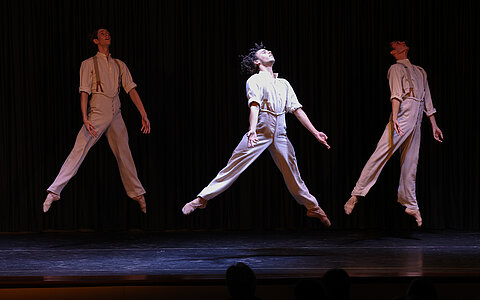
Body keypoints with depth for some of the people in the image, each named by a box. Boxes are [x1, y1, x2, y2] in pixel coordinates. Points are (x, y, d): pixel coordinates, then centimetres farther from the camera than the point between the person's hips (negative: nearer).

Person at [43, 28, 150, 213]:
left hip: (116, 114, 4)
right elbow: (84, 92, -5)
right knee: (79, 151, -13)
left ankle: (138, 194, 19)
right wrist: (85, 118, -17)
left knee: (124, 154, 9)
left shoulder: (120, 65, 17)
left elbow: (131, 90, 12)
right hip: (98, 112, -4)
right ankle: (54, 192, -15)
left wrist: (144, 115, 3)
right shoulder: (89, 64, 4)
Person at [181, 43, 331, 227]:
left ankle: (312, 208, 18)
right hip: (260, 131, -4)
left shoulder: (284, 84, 19)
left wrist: (315, 133, 11)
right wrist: (252, 130, -32)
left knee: (292, 173, 7)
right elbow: (254, 106, -15)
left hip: (280, 134, 5)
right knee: (233, 167, -10)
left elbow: (297, 109, 17)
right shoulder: (255, 80, 1)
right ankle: (202, 199, -7)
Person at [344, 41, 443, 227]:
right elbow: (396, 94, -10)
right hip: (403, 114, -6)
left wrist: (434, 125, 21)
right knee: (382, 152, -16)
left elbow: (427, 100, 25)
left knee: (410, 163, 6)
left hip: (417, 120, 6)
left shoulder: (420, 72, 25)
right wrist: (394, 117, -23)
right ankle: (356, 195, -18)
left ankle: (410, 204, 10)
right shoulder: (396, 68, 5)